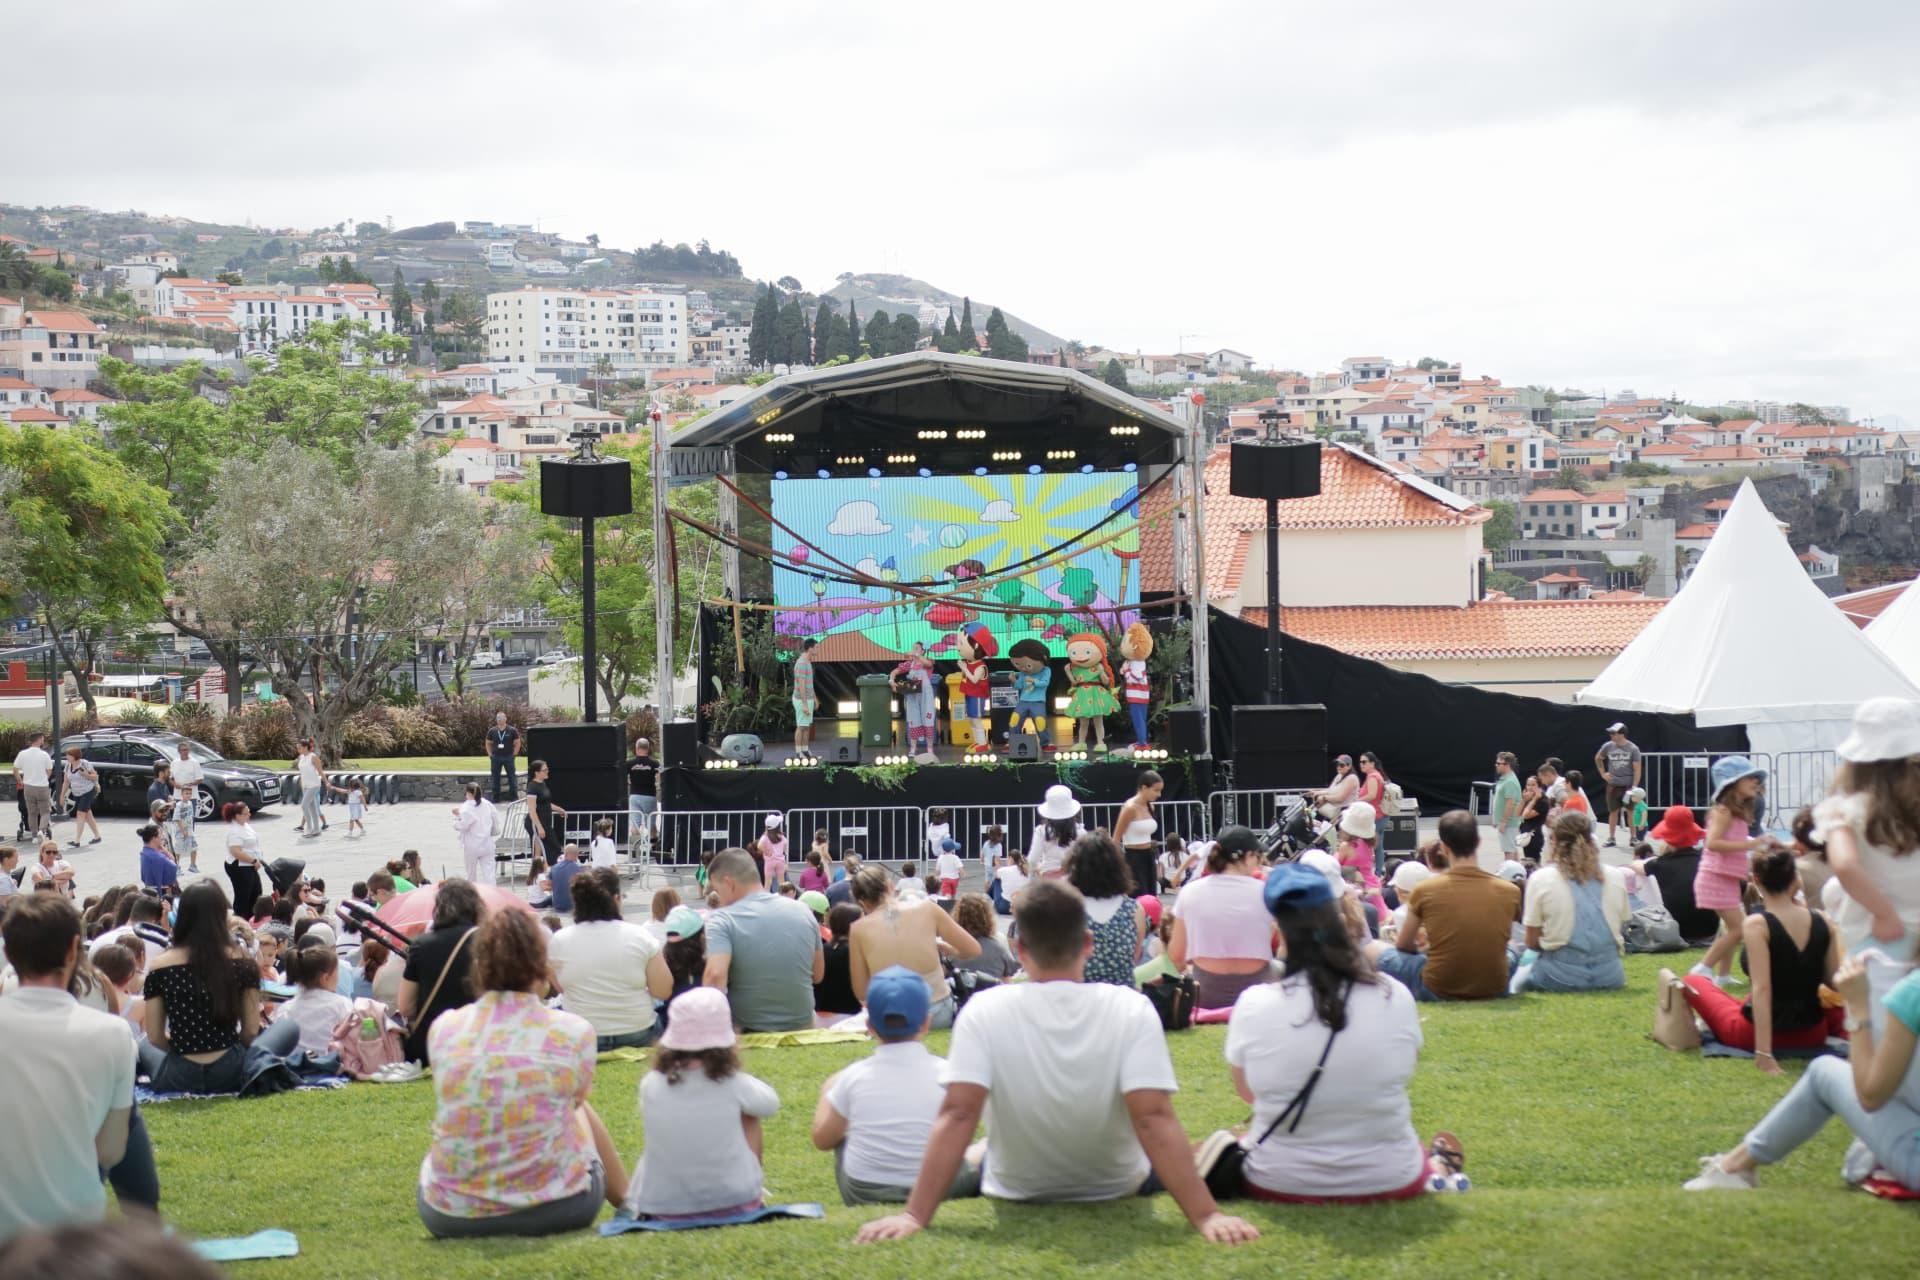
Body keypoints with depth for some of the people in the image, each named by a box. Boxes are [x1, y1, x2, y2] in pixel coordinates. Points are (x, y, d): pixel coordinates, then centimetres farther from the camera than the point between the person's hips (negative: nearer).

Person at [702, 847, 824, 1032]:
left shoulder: (722, 920, -13)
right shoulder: (802, 911, 2)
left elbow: (715, 975, -28)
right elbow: (818, 974, 11)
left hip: (748, 1032, -4)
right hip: (802, 1028, 4)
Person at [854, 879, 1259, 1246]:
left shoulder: (985, 1010, -21)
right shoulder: (1132, 1009, -22)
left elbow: (956, 1117, -27)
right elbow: (1155, 1120, -29)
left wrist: (915, 1216, -29)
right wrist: (1206, 1215, -31)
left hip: (1016, 1195, 0)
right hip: (1118, 1195, 0)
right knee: (1151, 1166, 36)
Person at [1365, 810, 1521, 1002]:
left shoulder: (1424, 890, -9)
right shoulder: (1510, 891, -5)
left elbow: (1403, 945, 6)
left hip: (1437, 991, -2)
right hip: (1494, 989, 2)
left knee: (1372, 949, 16)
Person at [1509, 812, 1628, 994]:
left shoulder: (1540, 879, -7)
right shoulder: (1616, 877, 2)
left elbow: (1532, 943, -3)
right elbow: (1621, 929, 11)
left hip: (1560, 978, -2)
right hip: (1609, 976, 2)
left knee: (1528, 958, 28)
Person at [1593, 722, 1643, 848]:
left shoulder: (1633, 749, -10)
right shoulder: (1608, 746, -2)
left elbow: (1637, 769, -8)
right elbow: (1597, 759, 18)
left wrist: (1634, 786, -14)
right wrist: (1603, 774, 9)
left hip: (1628, 785, -2)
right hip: (1613, 785, 2)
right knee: (1613, 811, 7)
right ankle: (1611, 838, 14)